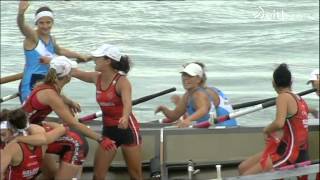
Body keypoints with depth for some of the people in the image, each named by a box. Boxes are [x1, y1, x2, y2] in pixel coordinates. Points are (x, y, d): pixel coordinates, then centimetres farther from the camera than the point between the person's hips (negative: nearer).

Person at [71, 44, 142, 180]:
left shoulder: (122, 81, -20)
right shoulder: (97, 78, -1)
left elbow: (127, 103, -36)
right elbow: (73, 72, 11)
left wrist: (125, 118, -57)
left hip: (127, 129, -6)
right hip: (108, 130, 6)